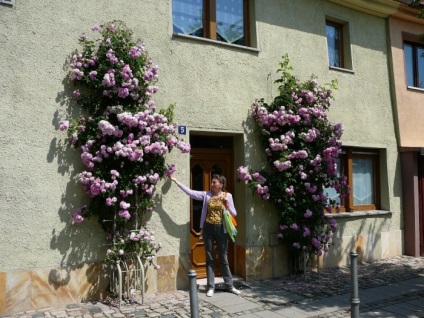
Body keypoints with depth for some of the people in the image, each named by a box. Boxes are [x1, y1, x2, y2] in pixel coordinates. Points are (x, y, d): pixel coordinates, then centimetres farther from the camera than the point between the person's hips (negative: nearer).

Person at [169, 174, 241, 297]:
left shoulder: (227, 196, 0)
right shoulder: (206, 194, 1)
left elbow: (234, 214, 2)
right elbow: (190, 192, -6)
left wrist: (227, 204, -14)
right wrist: (176, 181, -11)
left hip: (221, 229, -1)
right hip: (208, 229, 1)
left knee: (223, 258, 7)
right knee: (209, 258, 7)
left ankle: (230, 286, 19)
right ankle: (211, 287, 15)